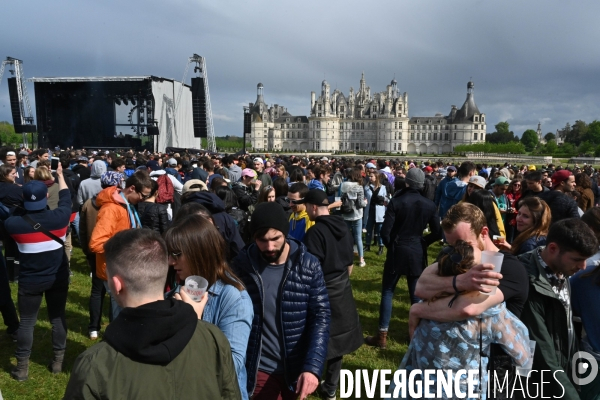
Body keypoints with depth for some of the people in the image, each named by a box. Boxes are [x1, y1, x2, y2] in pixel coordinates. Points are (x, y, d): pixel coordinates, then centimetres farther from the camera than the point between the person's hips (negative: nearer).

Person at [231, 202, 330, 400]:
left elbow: (320, 317, -11)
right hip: (259, 369, -1)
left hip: (298, 368, 1)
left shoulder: (309, 265, -11)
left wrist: (313, 367, -21)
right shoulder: (242, 264, -11)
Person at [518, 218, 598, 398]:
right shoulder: (531, 286, -28)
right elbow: (542, 357, -27)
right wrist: (571, 395, -26)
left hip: (562, 377, 8)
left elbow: (567, 333, 5)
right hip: (537, 387, -7)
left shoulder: (562, 275, -2)